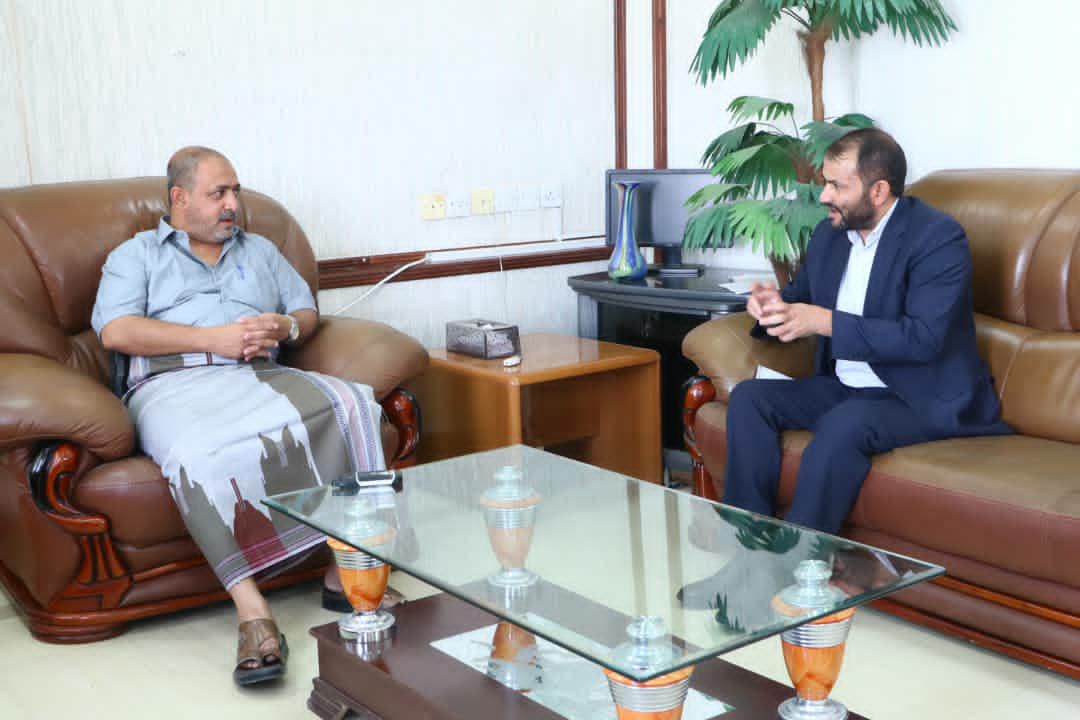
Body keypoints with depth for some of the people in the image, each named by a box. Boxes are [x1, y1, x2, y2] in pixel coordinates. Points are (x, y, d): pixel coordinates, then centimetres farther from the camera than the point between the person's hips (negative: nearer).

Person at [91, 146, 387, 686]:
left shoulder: (260, 251, 31)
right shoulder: (136, 255, 18)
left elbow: (308, 312, 26)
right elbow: (115, 331, 0)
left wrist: (285, 327, -1)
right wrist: (213, 339, -8)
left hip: (262, 378, 4)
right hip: (174, 385, -3)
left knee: (348, 404, -28)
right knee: (201, 451, -40)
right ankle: (253, 615, -41)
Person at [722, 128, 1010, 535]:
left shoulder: (938, 237, -16)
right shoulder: (829, 233, 7)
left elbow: (924, 338, -26)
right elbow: (803, 299, 20)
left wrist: (826, 322, -26)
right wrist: (775, 304, -5)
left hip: (923, 396, -7)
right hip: (845, 387, 8)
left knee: (846, 424, -35)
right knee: (749, 398, -11)